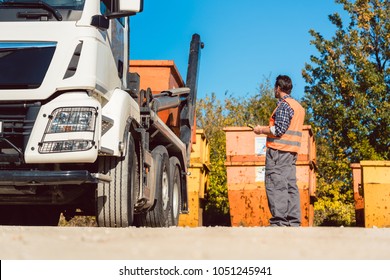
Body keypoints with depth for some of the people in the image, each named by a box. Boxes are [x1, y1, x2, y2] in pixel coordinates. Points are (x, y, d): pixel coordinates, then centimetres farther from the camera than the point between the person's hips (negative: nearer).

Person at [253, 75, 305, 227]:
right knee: (291, 186, 7)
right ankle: (294, 222, 6)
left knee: (276, 186, -9)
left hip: (278, 151, -9)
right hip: (292, 153, 9)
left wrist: (261, 130, -4)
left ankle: (279, 221, -13)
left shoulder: (284, 105, -9)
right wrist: (267, 130, 24)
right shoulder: (299, 106, 21)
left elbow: (279, 129, -17)